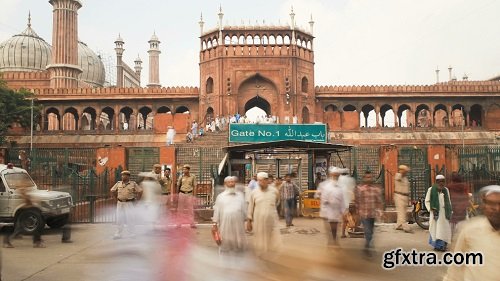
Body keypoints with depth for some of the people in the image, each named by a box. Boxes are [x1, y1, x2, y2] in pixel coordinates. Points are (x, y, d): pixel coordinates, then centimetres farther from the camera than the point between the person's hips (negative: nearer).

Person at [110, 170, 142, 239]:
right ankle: (118, 234, 17)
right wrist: (116, 197, 12)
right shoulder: (118, 183, 5)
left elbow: (140, 191, -2)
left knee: (130, 219, -2)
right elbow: (112, 190, 17)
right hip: (120, 203, 4)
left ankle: (133, 234, 7)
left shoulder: (133, 184, -6)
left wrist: (137, 199, -1)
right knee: (119, 219, 8)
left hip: (129, 203, -4)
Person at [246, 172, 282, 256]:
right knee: (260, 241, 7)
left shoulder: (274, 191, -1)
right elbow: (250, 208, 4)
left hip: (272, 221, 0)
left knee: (274, 242, 1)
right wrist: (249, 221, 3)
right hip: (258, 221, 0)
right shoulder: (254, 192, -1)